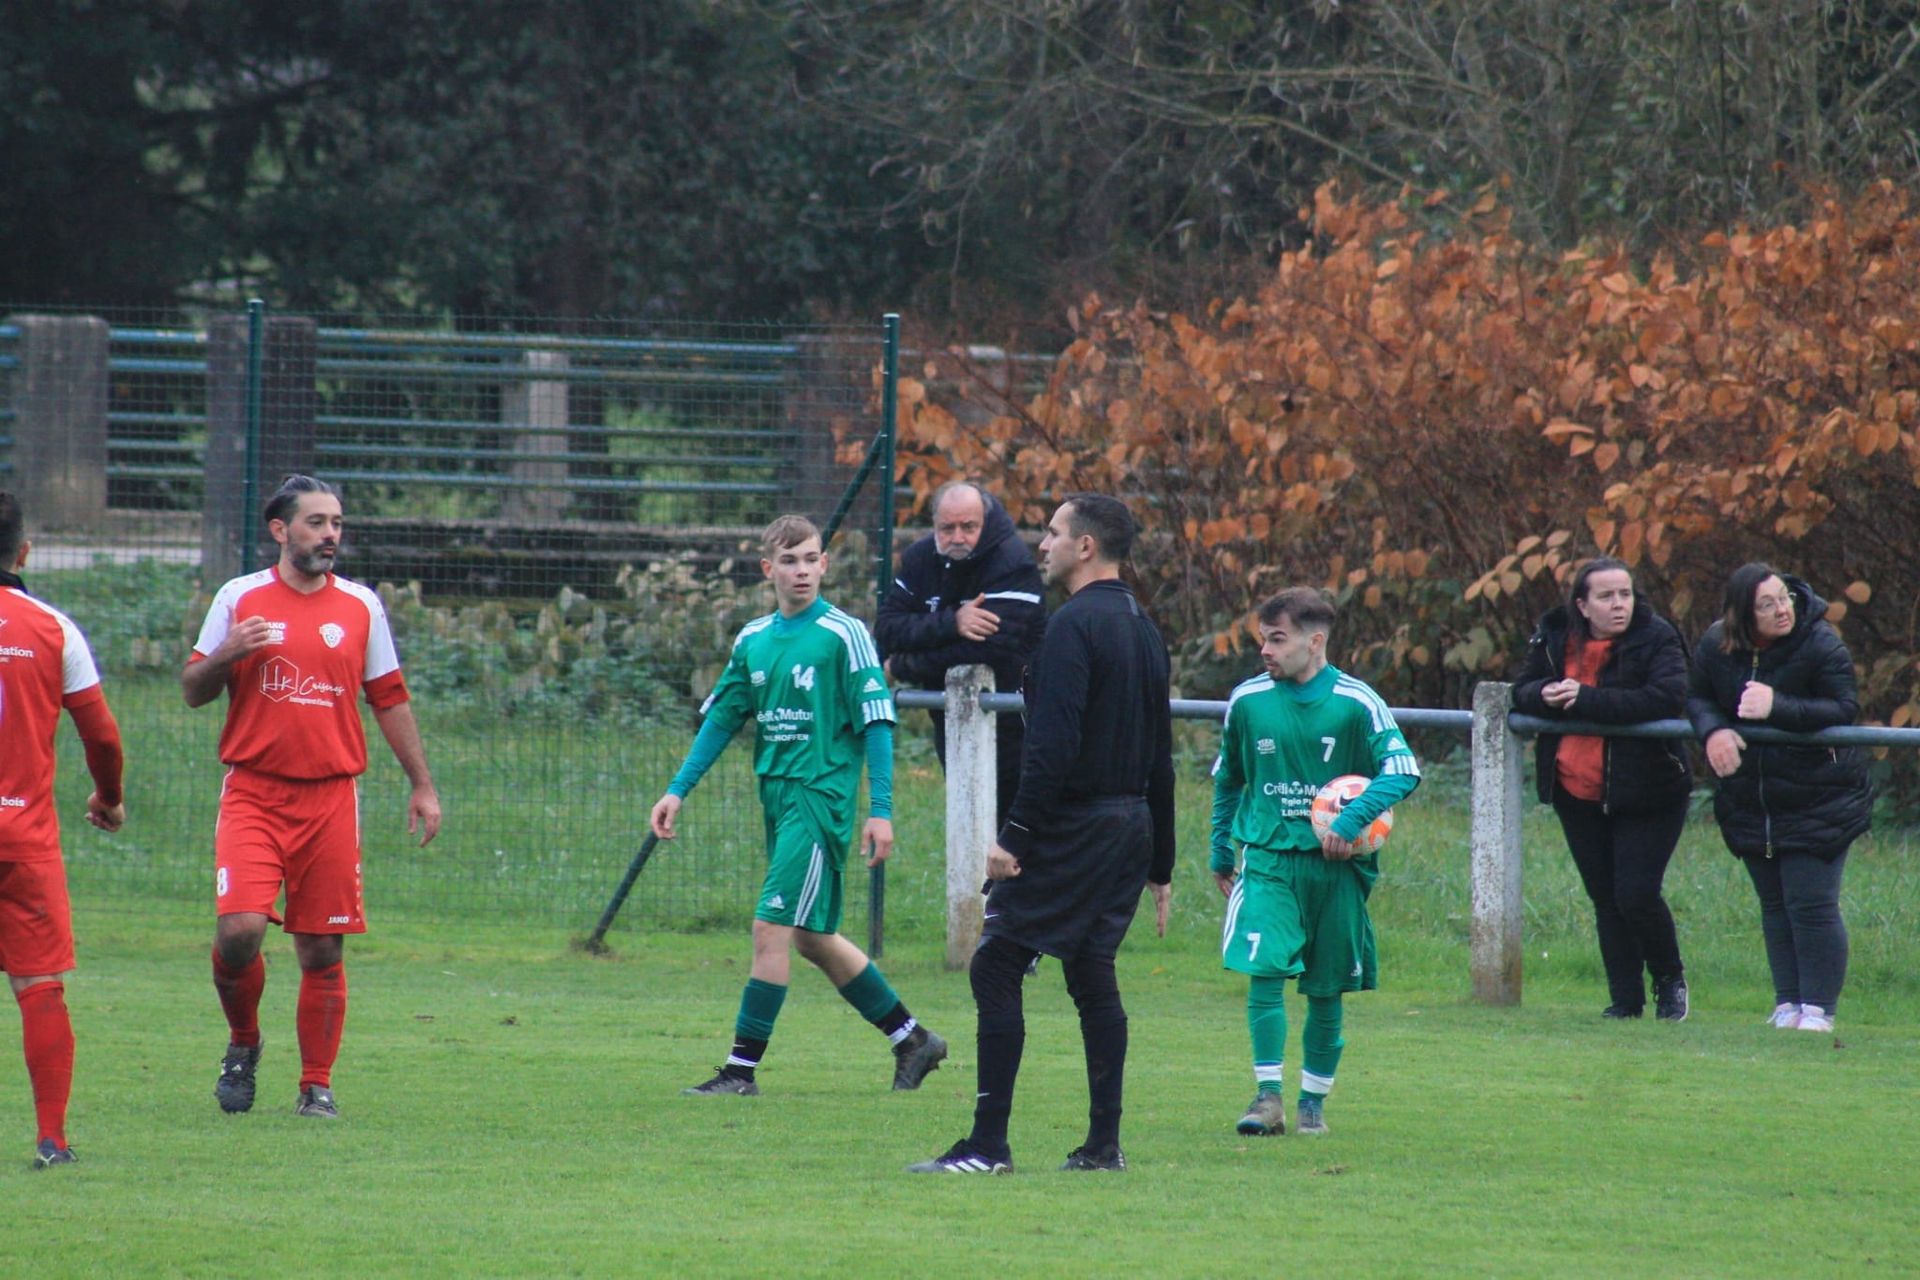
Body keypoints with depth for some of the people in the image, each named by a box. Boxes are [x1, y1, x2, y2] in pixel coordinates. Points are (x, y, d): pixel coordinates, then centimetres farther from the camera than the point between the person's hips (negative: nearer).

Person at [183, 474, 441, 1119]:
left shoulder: (361, 607, 9)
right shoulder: (239, 599, 4)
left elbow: (390, 700, 15)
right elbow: (192, 690, 8)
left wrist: (422, 785, 12)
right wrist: (227, 654, -13)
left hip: (331, 796, 2)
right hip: (253, 793, -2)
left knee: (323, 951, 1)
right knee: (239, 928, -16)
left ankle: (317, 1085, 12)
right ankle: (243, 1043, 10)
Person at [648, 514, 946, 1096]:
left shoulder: (843, 634, -7)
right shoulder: (753, 640, 11)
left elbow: (876, 722, -8)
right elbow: (721, 719, 16)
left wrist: (881, 811, -13)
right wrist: (678, 792, 10)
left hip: (821, 796, -7)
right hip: (777, 796, 7)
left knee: (772, 928, -12)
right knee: (812, 939, 13)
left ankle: (742, 1069, -9)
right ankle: (913, 1041, 25)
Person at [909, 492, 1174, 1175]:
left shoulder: (1073, 626, -13)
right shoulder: (1143, 629, 15)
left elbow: (1053, 746, -21)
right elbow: (1160, 757, 19)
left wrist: (1017, 836, -21)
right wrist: (1159, 867, 23)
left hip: (1071, 829, -9)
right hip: (1130, 827, 9)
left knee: (995, 967, -6)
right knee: (1093, 976, 13)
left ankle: (988, 1144, -10)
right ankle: (1103, 1142, 9)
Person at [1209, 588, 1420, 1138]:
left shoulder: (1356, 703, -6)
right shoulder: (1248, 700, 2)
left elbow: (1402, 770, -11)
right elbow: (1227, 779, 17)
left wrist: (1352, 820, -24)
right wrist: (1220, 852, 20)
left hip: (1334, 866, -1)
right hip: (1266, 859, 1)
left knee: (1326, 990, 6)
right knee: (1264, 970, -15)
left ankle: (1313, 1101, 18)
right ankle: (1268, 1097, -11)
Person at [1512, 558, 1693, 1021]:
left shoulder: (1657, 639, -12)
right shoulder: (1554, 639, 3)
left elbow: (1666, 699, -27)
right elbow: (1521, 692, 9)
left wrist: (1587, 700, -28)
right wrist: (1544, 694, -17)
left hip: (1645, 794, -5)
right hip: (1576, 792, 5)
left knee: (1636, 895, -9)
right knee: (1605, 899, 8)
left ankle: (1670, 979, 16)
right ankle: (1625, 999, 18)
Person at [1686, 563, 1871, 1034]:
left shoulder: (1821, 645, -17)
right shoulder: (1716, 647, -4)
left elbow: (1843, 709, -21)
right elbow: (1697, 697, 4)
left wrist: (1777, 708, -31)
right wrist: (1713, 730, -19)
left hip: (1817, 798, -5)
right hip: (1750, 799, 5)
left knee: (1811, 904, -8)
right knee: (1774, 904, 10)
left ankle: (1818, 1008, -2)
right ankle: (1787, 1005, 16)